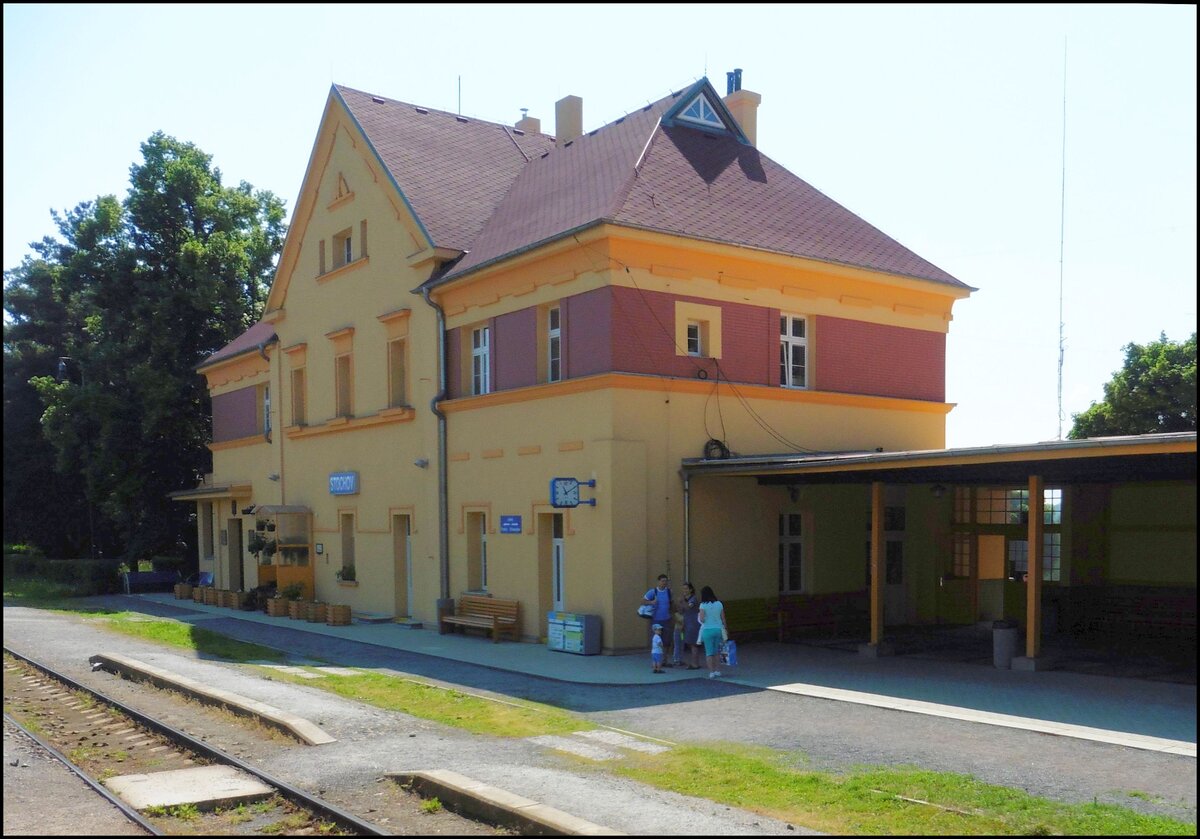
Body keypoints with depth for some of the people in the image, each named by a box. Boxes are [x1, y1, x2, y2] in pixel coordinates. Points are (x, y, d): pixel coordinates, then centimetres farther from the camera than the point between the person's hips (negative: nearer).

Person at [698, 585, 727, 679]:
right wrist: (726, 629, 17)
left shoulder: (703, 605, -9)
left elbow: (702, 619, -15)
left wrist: (700, 616, 7)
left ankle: (711, 672, -1)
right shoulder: (719, 604, 3)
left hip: (708, 630, -4)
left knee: (709, 652, 3)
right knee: (717, 651, 16)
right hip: (718, 629, 4)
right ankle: (716, 670, 17)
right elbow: (723, 618, 5)